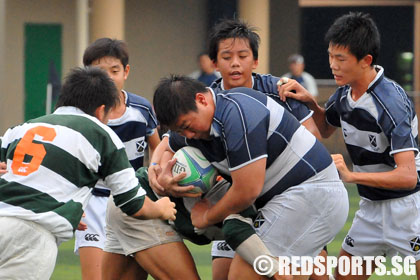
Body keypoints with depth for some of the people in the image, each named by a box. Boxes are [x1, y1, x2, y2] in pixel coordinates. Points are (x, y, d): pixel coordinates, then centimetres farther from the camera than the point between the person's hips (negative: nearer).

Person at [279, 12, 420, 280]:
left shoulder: (391, 102, -25)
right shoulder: (345, 94, -1)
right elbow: (325, 129, 23)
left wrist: (352, 175, -36)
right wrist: (310, 102, 3)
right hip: (372, 205, 8)